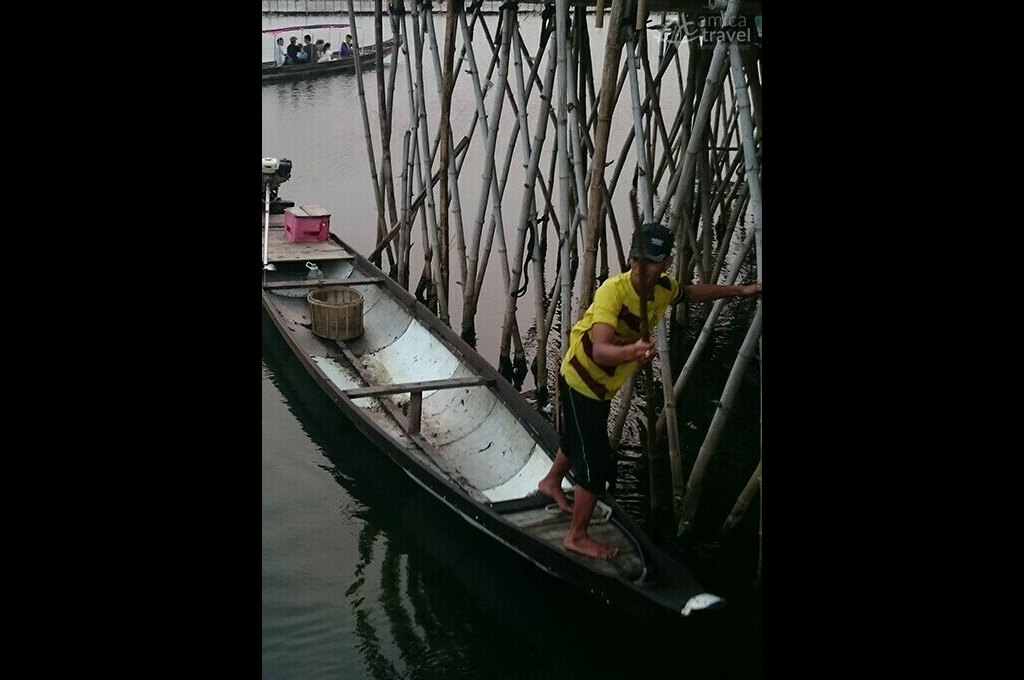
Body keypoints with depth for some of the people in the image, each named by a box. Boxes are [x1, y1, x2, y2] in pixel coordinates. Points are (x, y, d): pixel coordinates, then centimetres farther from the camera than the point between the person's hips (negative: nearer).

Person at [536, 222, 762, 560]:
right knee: (597, 462, -5)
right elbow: (600, 350, -47)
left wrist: (740, 290, 15)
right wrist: (632, 351, -67)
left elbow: (692, 292, 14)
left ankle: (551, 483, 58)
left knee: (578, 439, 30)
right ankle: (577, 537, 12)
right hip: (580, 381, -8)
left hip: (603, 385, 8)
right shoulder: (613, 290, -34)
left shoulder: (663, 289, -12)